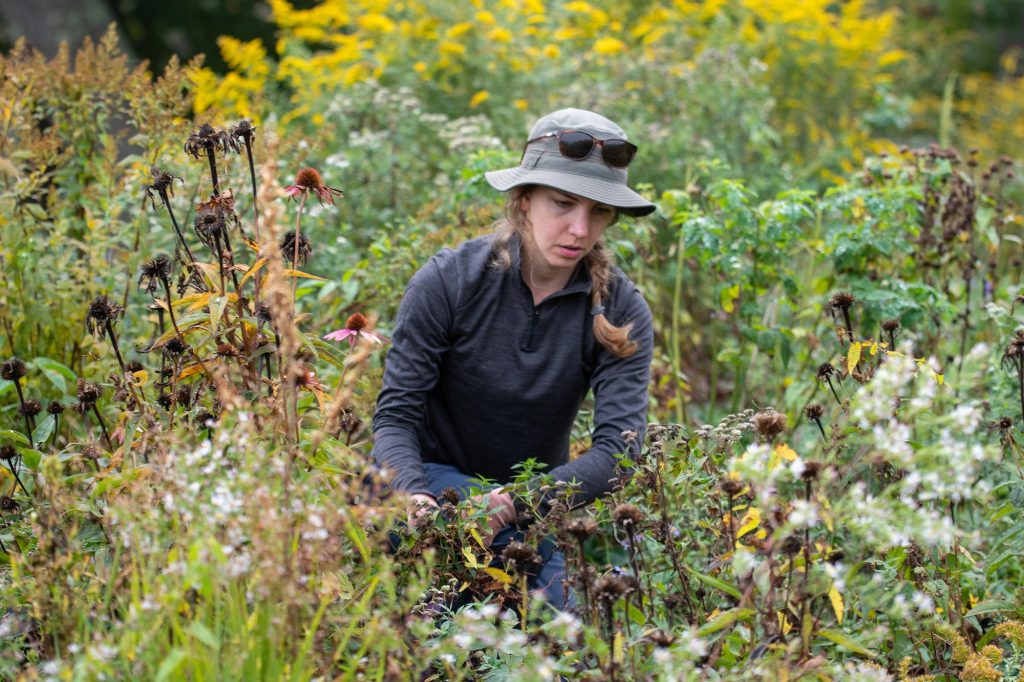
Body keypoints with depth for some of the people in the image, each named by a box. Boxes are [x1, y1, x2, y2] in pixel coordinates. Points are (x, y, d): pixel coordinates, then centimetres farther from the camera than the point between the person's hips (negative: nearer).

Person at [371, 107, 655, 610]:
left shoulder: (620, 312, -13)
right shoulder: (449, 281, -17)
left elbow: (619, 447, -22)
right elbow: (395, 414, -17)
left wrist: (514, 503, -39)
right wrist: (414, 496, -39)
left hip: (535, 490, 4)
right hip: (435, 479, -3)